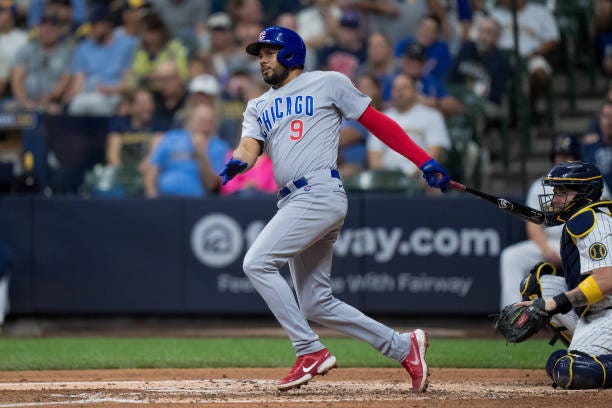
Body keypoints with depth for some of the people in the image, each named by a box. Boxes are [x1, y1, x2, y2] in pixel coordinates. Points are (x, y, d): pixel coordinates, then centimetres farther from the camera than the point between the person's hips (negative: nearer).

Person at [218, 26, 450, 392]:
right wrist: (237, 163, -19)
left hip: (321, 193, -7)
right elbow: (250, 146, 6)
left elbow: (377, 122, 6)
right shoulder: (258, 107, 24)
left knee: (257, 263, -19)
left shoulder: (329, 84, 7)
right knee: (316, 304, 5)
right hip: (295, 202, 7)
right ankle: (403, 347, 14)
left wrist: (425, 162, -1)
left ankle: (311, 352, -16)